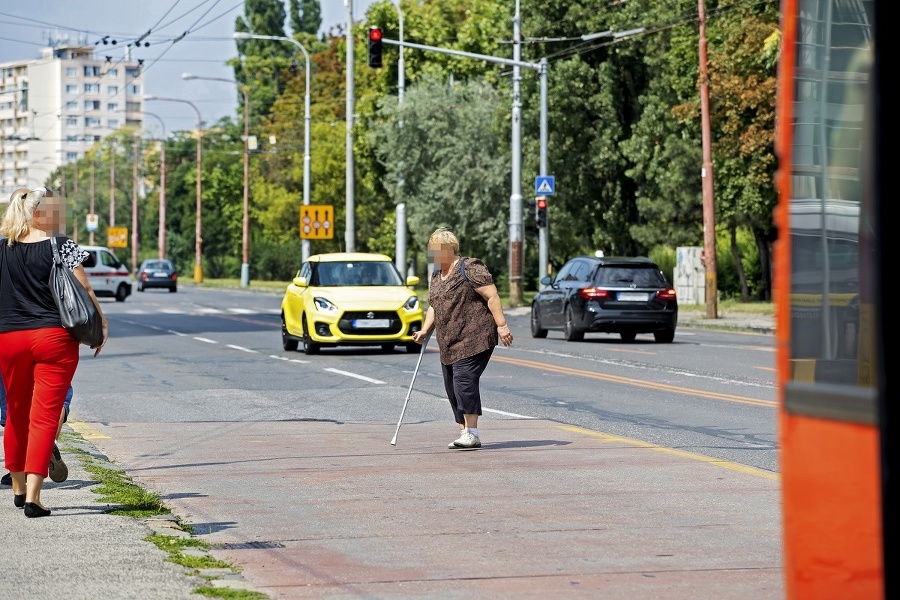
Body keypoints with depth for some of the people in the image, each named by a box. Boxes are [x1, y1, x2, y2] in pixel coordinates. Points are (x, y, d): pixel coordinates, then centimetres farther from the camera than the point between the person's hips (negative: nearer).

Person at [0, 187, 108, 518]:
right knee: (45, 416, -4)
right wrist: (101, 324, 5)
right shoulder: (61, 246, -6)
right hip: (54, 338, -4)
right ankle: (33, 497, -12)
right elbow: (83, 289, -5)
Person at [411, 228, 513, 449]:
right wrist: (425, 330, 11)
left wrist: (501, 325, -19)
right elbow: (433, 307, 25)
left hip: (474, 339, -9)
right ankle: (464, 432, 12)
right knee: (452, 386, 6)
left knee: (464, 379, -18)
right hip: (449, 344, 9)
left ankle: (472, 433, -17)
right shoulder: (436, 276, 18)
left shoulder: (469, 269, -9)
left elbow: (492, 296, -12)